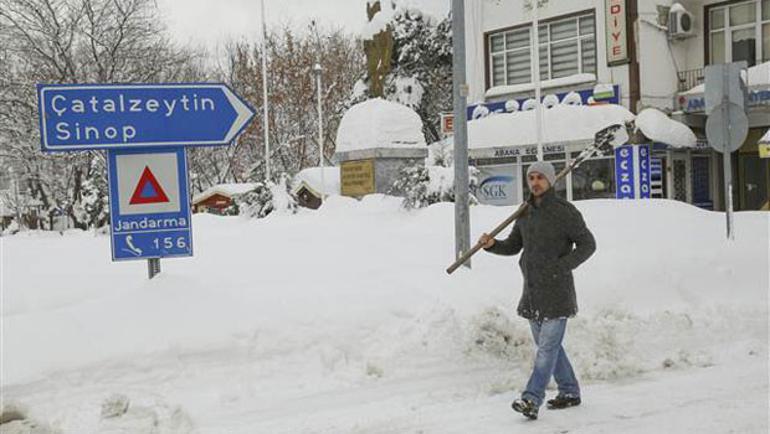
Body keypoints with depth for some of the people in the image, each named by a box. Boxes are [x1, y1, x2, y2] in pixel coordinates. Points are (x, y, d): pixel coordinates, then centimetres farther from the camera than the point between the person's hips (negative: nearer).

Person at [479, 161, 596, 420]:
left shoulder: (565, 211, -10)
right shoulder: (526, 213, 9)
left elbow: (587, 244, -8)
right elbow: (512, 247, 15)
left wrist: (561, 267, -20)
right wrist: (492, 244, -6)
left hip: (557, 291, -7)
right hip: (532, 292, 7)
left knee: (548, 346, -9)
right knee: (547, 345, 14)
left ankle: (531, 401, -14)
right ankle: (570, 392, 28)